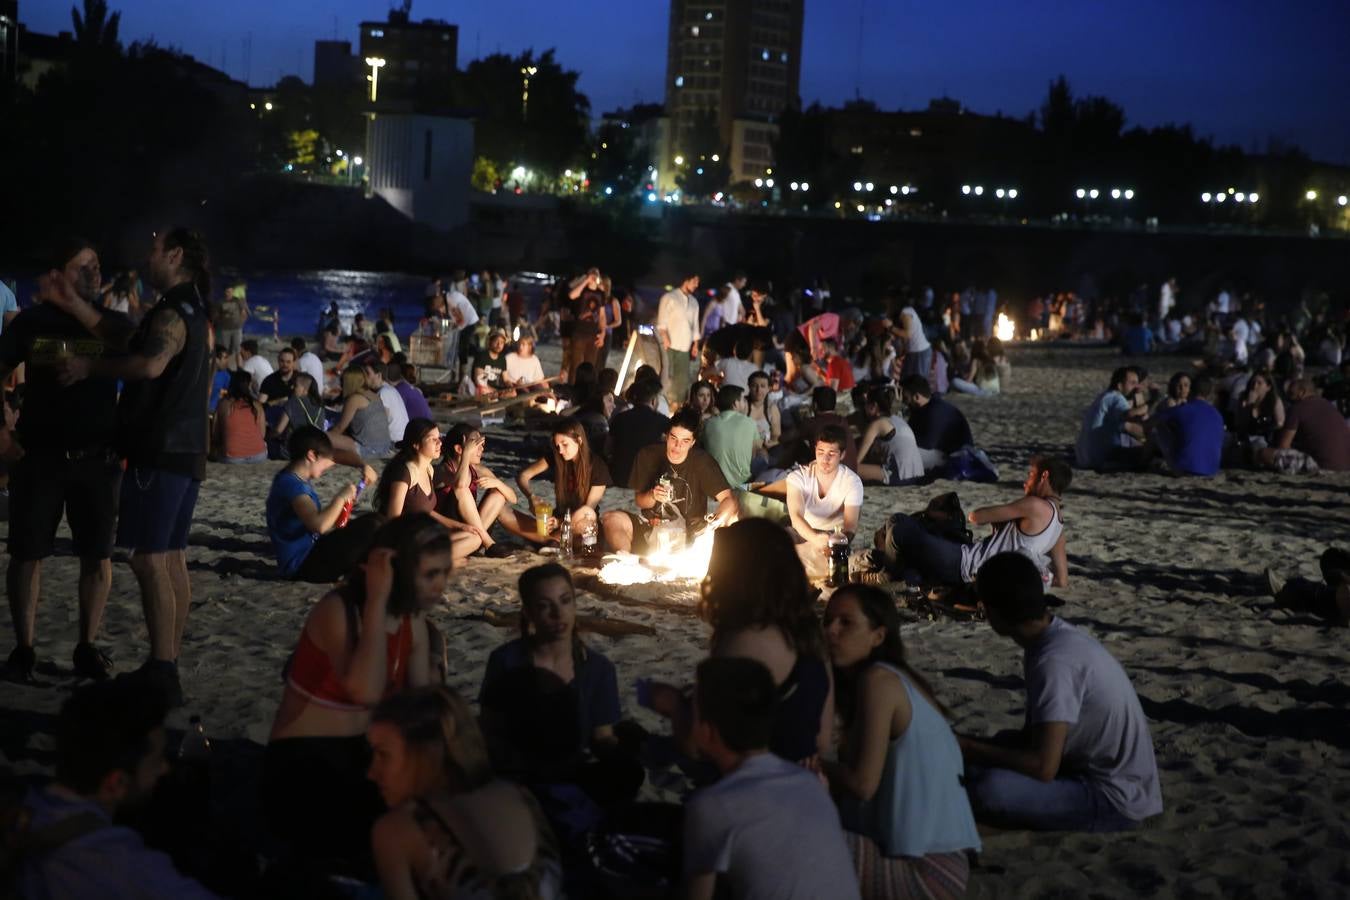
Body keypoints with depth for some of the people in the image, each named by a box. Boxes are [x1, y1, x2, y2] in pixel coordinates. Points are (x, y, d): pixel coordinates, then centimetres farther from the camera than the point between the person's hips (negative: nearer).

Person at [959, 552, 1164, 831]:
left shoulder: (1054, 661, -26)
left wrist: (968, 749, -17)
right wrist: (973, 748, 3)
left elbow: (1043, 767, -28)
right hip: (1093, 771, 9)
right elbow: (1035, 733, 14)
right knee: (973, 764, 11)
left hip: (1115, 800, -9)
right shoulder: (1058, 636, 3)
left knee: (991, 790, -30)